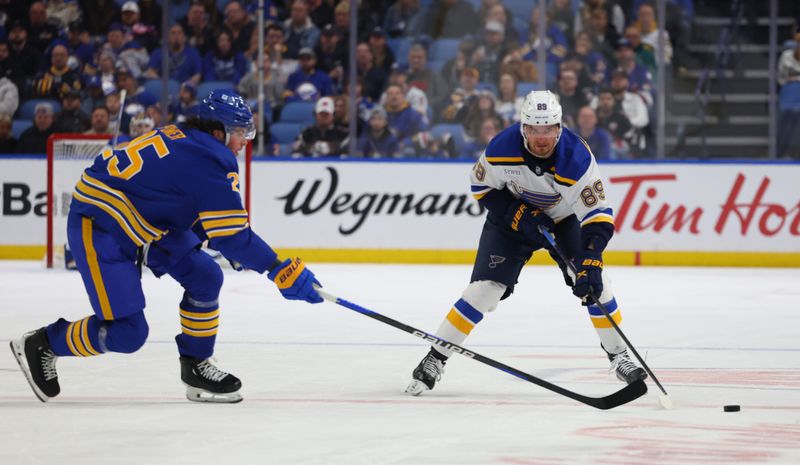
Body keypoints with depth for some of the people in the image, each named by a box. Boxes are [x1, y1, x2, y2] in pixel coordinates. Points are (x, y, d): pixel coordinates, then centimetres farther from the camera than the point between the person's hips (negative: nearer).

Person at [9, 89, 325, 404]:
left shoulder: (180, 138, 5)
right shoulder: (212, 161, -22)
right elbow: (231, 236, -21)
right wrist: (281, 271, -17)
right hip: (97, 227, -10)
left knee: (204, 276, 4)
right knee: (127, 332, -9)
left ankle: (196, 367, 15)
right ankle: (41, 345, 11)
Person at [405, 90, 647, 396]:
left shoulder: (576, 158, -33)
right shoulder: (502, 148, -29)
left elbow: (598, 218, -32)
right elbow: (481, 186, -10)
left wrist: (590, 265, -44)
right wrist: (517, 215, -21)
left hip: (565, 218, 0)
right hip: (512, 217, 0)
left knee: (594, 282, -14)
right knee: (485, 287, -11)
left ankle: (618, 355, 6)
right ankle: (435, 359, -3)